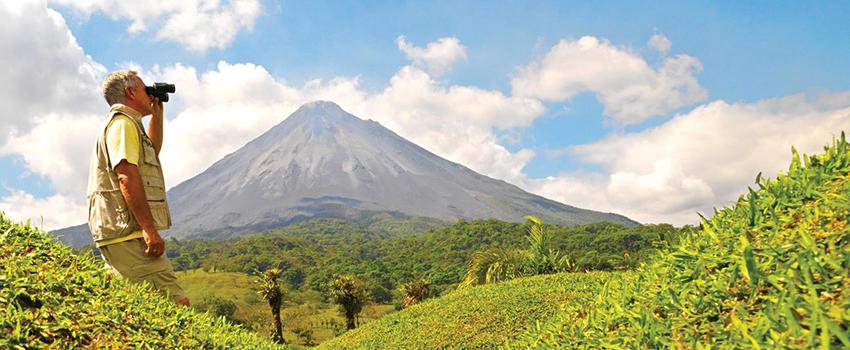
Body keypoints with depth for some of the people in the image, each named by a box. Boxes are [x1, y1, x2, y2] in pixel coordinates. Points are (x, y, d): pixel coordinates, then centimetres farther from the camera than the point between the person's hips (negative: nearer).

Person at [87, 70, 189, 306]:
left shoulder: (123, 123, 26)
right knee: (176, 304, -19)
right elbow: (127, 176, -20)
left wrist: (157, 113, 37)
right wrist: (149, 229, -25)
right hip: (127, 232, -11)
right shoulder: (123, 122, -7)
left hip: (118, 233, 11)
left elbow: (153, 150, 45)